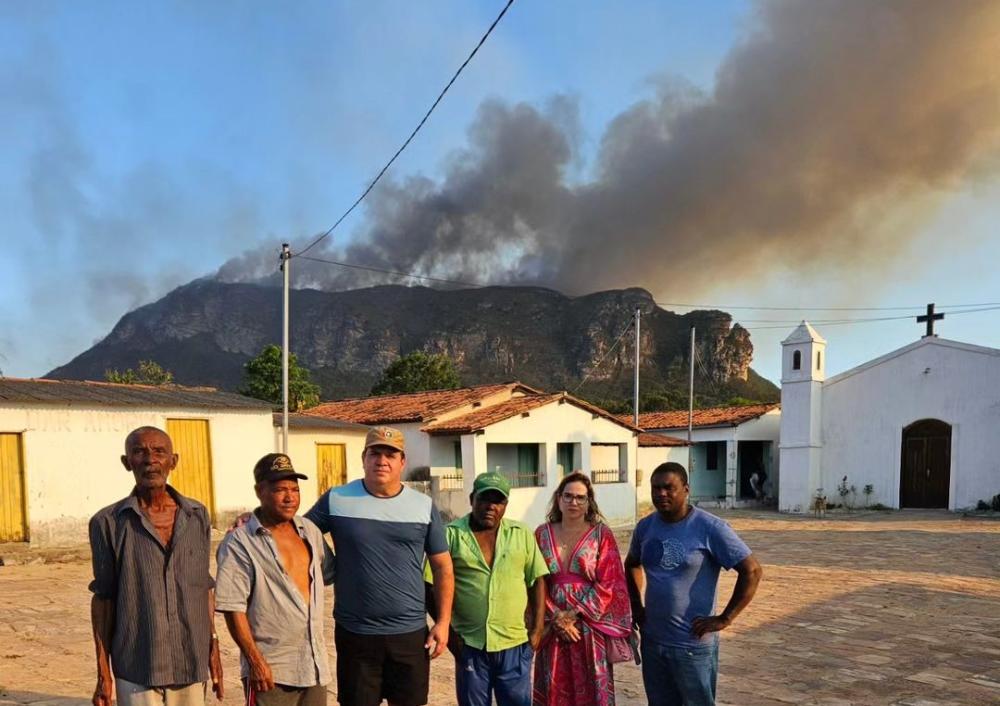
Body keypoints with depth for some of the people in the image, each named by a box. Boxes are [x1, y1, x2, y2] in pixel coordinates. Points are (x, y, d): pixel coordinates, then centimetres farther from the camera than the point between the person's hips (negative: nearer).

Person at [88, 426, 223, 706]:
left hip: (192, 667, 3)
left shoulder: (197, 516, 5)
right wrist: (103, 674, 1)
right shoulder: (109, 523, -3)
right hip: (136, 673, -2)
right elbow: (102, 599, 1)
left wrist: (214, 651, 11)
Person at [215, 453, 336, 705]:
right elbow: (233, 608, -14)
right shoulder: (239, 543, -12)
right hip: (270, 668, -6)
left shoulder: (309, 530, 7)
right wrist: (255, 661, -16)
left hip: (315, 664, 6)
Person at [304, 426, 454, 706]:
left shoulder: (424, 506, 1)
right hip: (355, 633, -1)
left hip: (410, 633, 1)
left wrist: (443, 621, 1)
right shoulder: (336, 499, -3)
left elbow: (442, 566, 5)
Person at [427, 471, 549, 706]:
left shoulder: (522, 534, 2)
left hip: (514, 644, 1)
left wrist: (537, 629, 0)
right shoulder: (451, 535, -5)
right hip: (469, 645, -1)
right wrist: (447, 632, -4)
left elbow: (537, 581, 5)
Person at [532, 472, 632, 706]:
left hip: (591, 626, -2)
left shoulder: (601, 534, -3)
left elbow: (608, 584, -7)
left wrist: (575, 614, -12)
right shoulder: (542, 534, 4)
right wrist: (556, 617, -8)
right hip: (553, 627, 2)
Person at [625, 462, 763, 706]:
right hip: (652, 641, 5)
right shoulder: (645, 527, 3)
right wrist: (636, 605, 11)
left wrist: (725, 618, -15)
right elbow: (631, 565, 22)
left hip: (693, 644, -5)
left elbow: (751, 570, -14)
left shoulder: (709, 527, -14)